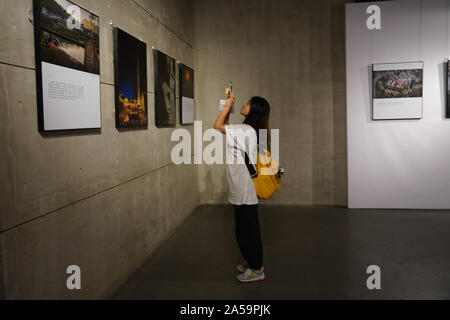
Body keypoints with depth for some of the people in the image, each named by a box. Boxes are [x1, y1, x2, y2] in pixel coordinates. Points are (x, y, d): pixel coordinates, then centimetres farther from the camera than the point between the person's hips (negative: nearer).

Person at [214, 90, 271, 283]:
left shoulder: (246, 131, -19)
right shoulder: (248, 130, 11)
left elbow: (217, 126, -15)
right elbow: (226, 127, 24)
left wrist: (228, 104, -7)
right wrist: (229, 106, 16)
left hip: (245, 189, -10)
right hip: (243, 189, 10)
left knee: (246, 230, 1)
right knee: (247, 228, 20)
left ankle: (257, 270, 14)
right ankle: (252, 262, 34)